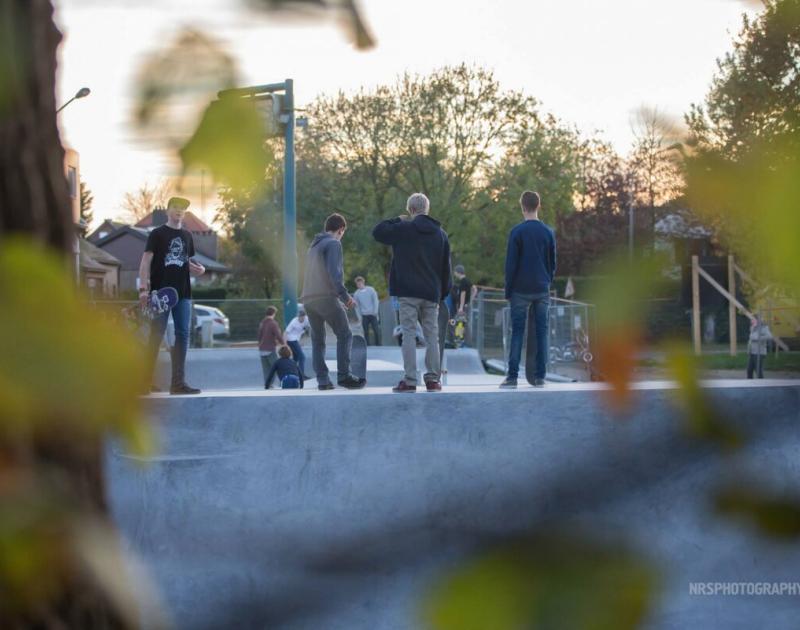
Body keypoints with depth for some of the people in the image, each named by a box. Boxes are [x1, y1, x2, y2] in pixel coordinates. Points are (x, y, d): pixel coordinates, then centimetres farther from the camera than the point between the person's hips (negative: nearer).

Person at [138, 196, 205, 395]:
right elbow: (146, 261, -5)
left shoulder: (187, 236, 15)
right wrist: (143, 288, -16)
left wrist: (197, 269, 0)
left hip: (183, 293, 5)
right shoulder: (157, 234, 0)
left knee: (182, 335, 2)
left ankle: (178, 382, 4)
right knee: (156, 336, -4)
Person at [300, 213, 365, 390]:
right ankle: (344, 375, -11)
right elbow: (334, 272, -16)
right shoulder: (333, 244, -2)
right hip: (326, 297, -8)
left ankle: (322, 379, 1)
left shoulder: (313, 246, 24)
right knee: (344, 335, -3)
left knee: (317, 340, 9)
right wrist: (345, 296, -15)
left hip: (309, 299, 8)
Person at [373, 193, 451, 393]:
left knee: (409, 334, -4)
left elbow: (377, 232, 4)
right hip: (432, 293, 4)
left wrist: (397, 220, 13)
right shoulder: (440, 234, 10)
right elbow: (446, 267, 12)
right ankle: (433, 378, 7)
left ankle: (409, 380, -9)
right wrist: (443, 292, 17)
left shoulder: (403, 229, -6)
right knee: (432, 335, 8)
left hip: (408, 293, -4)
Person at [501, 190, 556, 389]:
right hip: (542, 290, 3)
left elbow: (511, 264, -7)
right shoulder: (548, 232, 5)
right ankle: (540, 376, 4)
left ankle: (512, 376, -4)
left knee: (517, 332, 0)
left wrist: (508, 291, 0)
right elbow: (552, 264, 10)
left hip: (521, 290, -3)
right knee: (541, 332, 5)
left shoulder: (517, 231, -7)